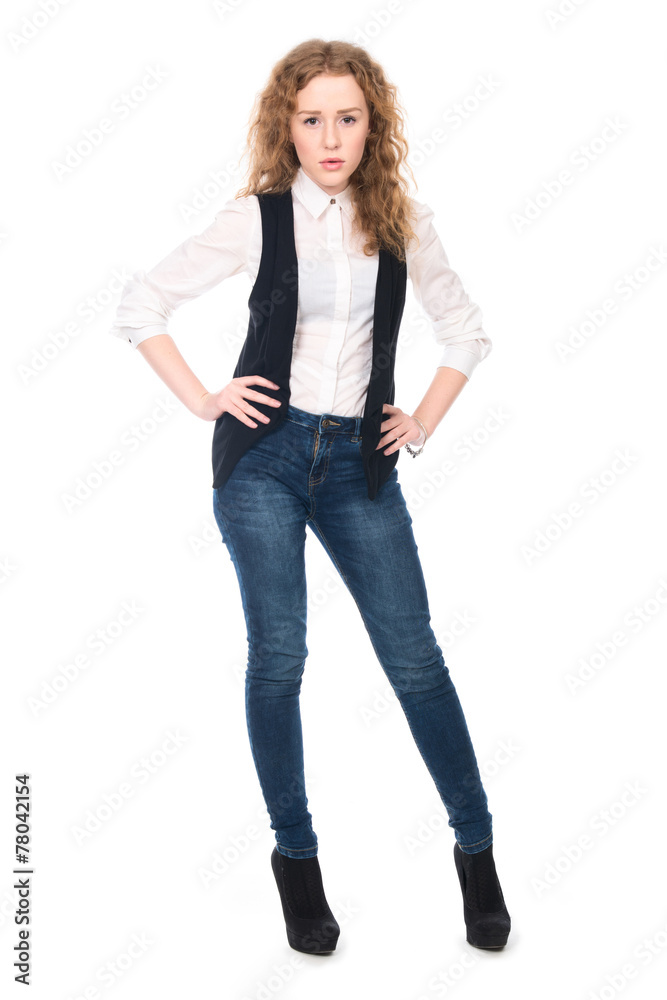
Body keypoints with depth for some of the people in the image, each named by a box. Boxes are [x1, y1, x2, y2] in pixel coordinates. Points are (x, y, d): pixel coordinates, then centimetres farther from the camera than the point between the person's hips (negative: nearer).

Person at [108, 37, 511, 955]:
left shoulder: (401, 222, 6)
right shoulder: (258, 217, 0)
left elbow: (466, 333, 17)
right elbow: (140, 304, 3)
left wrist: (424, 422, 7)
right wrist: (204, 400, -2)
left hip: (359, 462, 2)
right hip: (265, 453, -1)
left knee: (414, 654, 0)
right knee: (278, 656, -1)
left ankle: (477, 847, 15)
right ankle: (295, 855, 16)